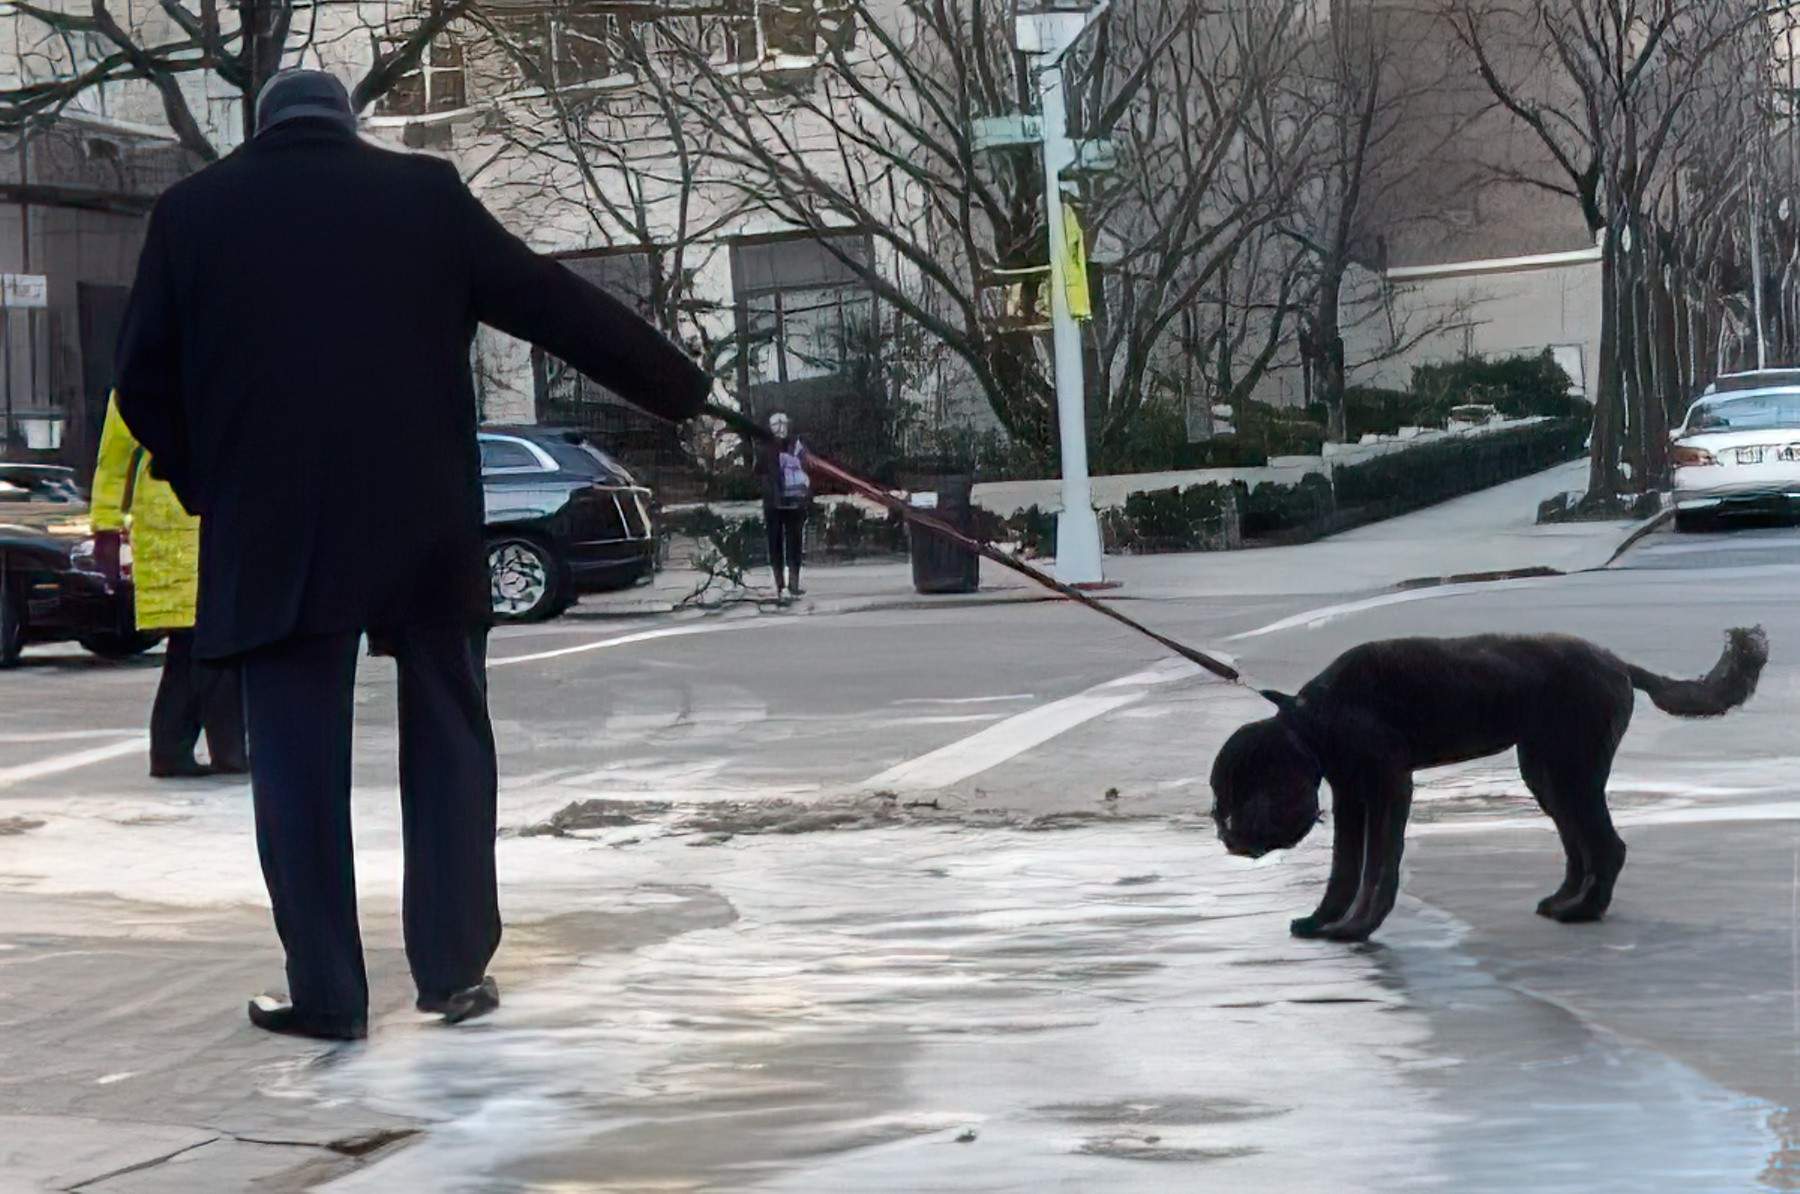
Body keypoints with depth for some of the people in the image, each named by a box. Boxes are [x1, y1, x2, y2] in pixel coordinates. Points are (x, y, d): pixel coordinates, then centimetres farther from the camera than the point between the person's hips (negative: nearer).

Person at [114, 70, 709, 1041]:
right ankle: (455, 968, 13)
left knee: (298, 763, 4)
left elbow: (143, 380, 7)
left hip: (274, 530, 0)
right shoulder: (423, 191, 5)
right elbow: (556, 305, 5)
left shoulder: (191, 211, 6)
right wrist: (683, 388, 11)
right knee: (446, 741, 12)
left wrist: (207, 485, 20)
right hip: (423, 523, 1)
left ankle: (325, 991, 5)